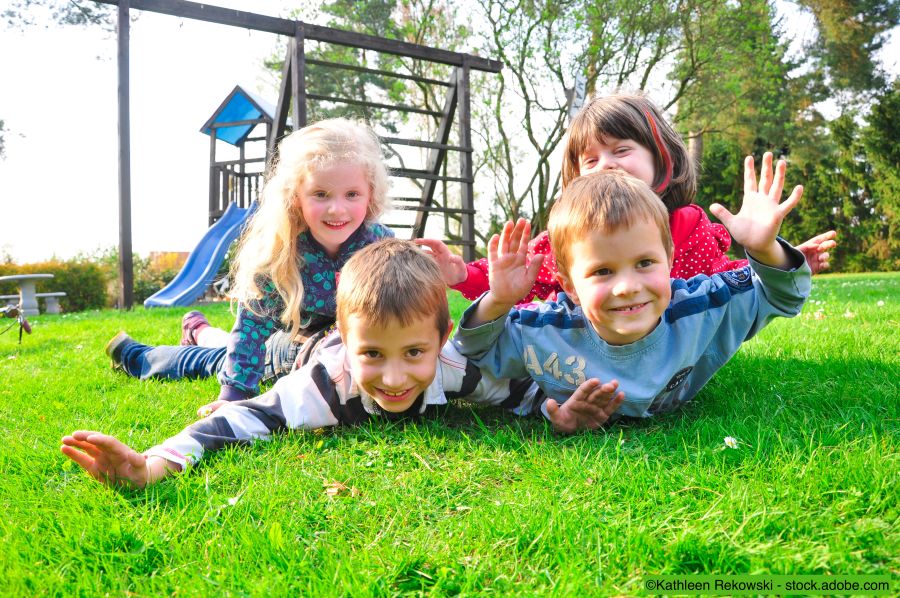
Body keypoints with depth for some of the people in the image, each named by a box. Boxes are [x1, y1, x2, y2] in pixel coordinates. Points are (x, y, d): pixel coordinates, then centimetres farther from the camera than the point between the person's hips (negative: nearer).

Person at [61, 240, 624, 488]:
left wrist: (561, 412, -58)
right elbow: (238, 418, -55)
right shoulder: (325, 385, -54)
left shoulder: (457, 367, -48)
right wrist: (153, 464, -71)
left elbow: (519, 387, -34)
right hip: (298, 343, -3)